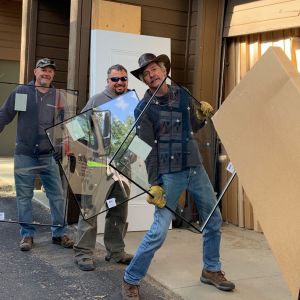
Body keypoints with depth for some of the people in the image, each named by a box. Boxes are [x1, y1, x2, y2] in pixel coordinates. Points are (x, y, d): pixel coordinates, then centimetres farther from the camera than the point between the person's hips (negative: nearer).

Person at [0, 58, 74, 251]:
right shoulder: (21, 92, 4)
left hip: (49, 155, 1)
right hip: (25, 155, 0)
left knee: (57, 195, 3)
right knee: (24, 196, 6)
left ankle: (59, 233, 17)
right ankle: (27, 234, 19)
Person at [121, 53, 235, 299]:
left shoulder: (182, 94, 8)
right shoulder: (144, 109, -7)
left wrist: (202, 116, -2)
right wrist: (154, 184, -15)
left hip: (196, 168, 6)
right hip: (169, 175, -6)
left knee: (214, 220, 14)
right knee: (159, 231, -9)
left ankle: (212, 270, 34)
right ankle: (131, 280, 8)